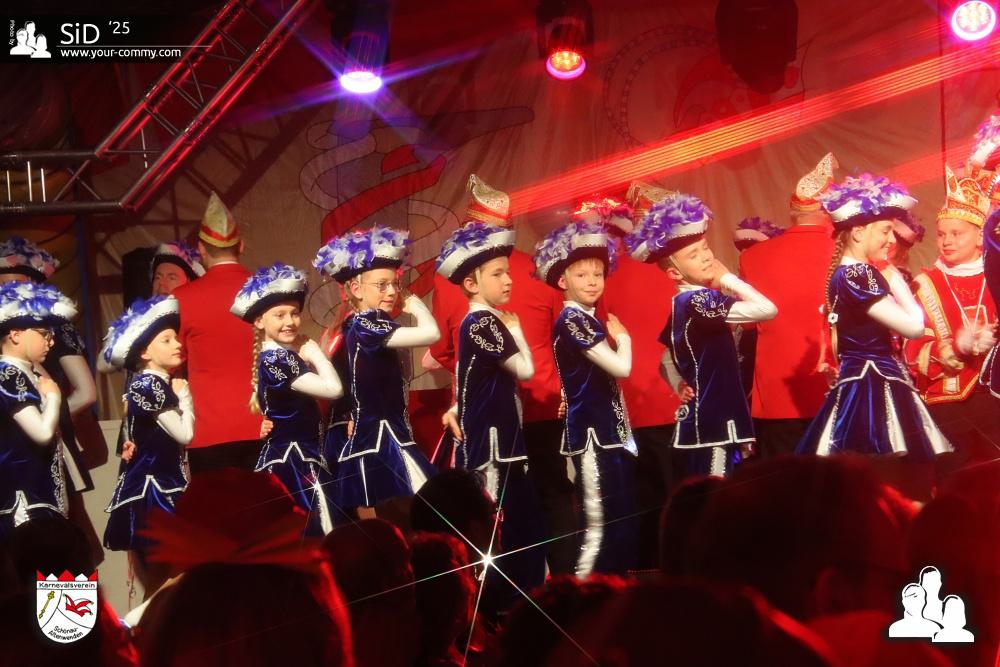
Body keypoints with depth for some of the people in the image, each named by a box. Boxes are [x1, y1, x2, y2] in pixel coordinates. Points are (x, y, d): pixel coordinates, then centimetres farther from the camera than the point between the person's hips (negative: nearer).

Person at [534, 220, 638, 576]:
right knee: (600, 526, -9)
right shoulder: (571, 320, -12)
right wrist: (623, 338, 0)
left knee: (623, 522, 11)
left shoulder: (590, 319, 16)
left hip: (609, 431, 9)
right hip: (591, 432, -9)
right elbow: (621, 367, -18)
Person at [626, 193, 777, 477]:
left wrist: (679, 385, 7)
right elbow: (767, 309, -25)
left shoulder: (681, 304, 12)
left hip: (701, 418, 10)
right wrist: (728, 279, -11)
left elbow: (667, 359, 25)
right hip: (716, 422, -10)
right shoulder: (699, 300, -17)